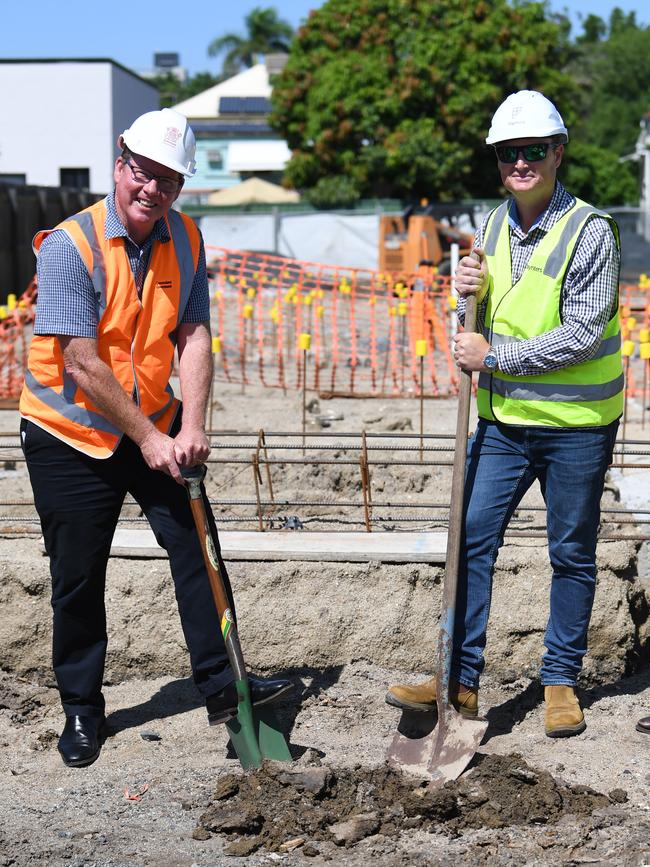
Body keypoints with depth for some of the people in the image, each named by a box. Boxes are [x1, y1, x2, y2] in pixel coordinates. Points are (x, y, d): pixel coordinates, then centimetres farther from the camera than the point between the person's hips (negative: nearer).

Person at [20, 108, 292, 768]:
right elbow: (82, 365, -22)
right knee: (78, 577, 3)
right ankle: (81, 709, 18)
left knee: (198, 544, -4)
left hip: (155, 424, 5)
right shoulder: (69, 245, -19)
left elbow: (193, 336, -5)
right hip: (71, 433, -4)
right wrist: (148, 438, -20)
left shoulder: (185, 240, -1)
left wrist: (191, 426, -18)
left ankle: (221, 684, 6)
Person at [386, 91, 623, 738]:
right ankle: (460, 682, 8)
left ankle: (561, 682, 21)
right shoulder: (493, 226, 7)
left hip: (576, 424, -5)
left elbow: (584, 334, -19)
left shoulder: (589, 230, -13)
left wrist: (494, 356, -17)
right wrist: (469, 293, -7)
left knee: (572, 554, 7)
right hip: (504, 420, 5)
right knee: (471, 539, 1)